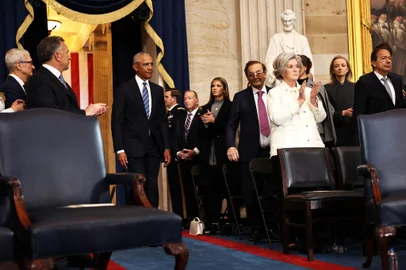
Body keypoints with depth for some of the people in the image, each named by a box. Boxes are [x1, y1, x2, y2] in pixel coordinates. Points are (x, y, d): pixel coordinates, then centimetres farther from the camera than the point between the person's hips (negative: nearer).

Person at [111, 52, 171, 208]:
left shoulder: (158, 90, 13)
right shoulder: (124, 89, -2)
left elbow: (162, 120, 14)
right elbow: (116, 121, -5)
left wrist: (166, 147, 6)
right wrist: (120, 149, -12)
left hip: (154, 145, 4)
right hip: (133, 145, -4)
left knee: (152, 186, 3)